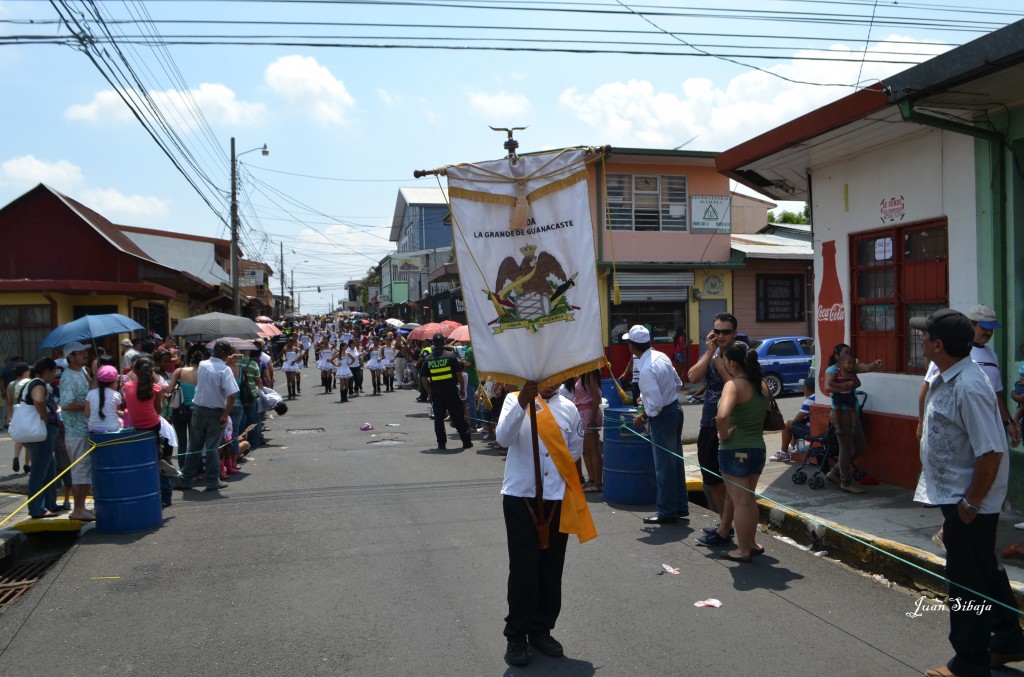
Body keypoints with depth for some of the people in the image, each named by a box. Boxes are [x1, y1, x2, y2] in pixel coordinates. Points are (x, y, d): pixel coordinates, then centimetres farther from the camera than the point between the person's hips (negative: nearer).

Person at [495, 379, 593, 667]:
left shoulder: (568, 408, 6)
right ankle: (516, 635, 13)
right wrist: (522, 403, -35)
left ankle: (541, 630, 26)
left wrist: (554, 468, 9)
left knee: (551, 569, 10)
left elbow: (575, 449, 18)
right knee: (523, 569, -2)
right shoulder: (515, 400, -4)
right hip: (521, 497, -3)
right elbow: (504, 438, -22)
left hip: (557, 499, 3)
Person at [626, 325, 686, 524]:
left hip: (662, 417, -9)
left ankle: (667, 512, 12)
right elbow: (677, 382, 14)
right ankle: (680, 506, 28)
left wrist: (643, 417, -9)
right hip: (675, 409, 9)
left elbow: (656, 403, -27)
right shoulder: (661, 356, 2)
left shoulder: (646, 370, -25)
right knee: (676, 461, 18)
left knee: (664, 466, 2)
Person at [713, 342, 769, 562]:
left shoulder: (733, 385, -19)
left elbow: (722, 416, -35)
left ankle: (742, 550, 13)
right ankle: (751, 543, 31)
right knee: (749, 498, 21)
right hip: (757, 448, 7)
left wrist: (724, 434, -19)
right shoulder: (762, 384, 4)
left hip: (734, 451, -7)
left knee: (740, 501, 3)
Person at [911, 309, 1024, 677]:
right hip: (955, 497, 10)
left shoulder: (968, 387, -27)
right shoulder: (943, 378, 4)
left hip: (968, 502, -10)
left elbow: (991, 453, -27)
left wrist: (970, 504, -20)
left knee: (968, 581, 5)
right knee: (986, 572, 23)